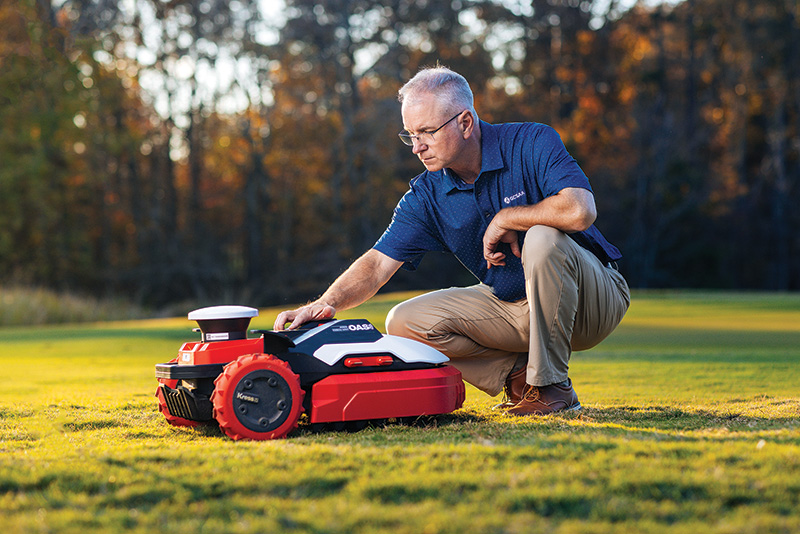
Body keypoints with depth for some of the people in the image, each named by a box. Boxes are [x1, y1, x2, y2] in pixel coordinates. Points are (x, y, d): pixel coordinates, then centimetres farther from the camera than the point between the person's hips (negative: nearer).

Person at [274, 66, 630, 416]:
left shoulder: (531, 144, -18)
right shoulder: (427, 195, -5)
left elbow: (580, 211, -35)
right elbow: (379, 263, -11)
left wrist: (505, 219, -23)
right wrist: (327, 303, -29)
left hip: (593, 301, -4)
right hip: (511, 305, 4)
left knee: (542, 238, -36)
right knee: (405, 322, -10)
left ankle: (552, 385, -21)